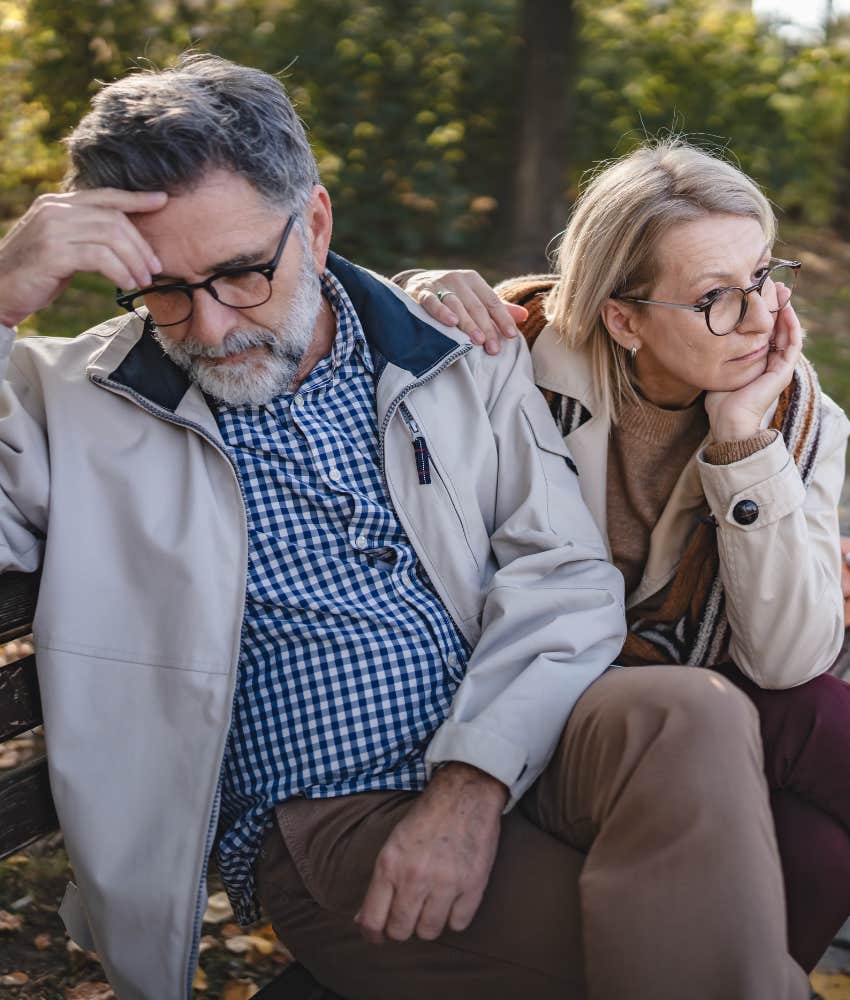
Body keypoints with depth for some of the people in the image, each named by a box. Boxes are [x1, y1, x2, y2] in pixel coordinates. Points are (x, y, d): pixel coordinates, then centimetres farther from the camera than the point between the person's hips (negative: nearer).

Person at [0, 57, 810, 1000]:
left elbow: (563, 574, 1)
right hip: (322, 821, -3)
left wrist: (475, 783, -15)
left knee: (694, 714, -31)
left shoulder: (460, 351, 8)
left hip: (509, 747, 4)